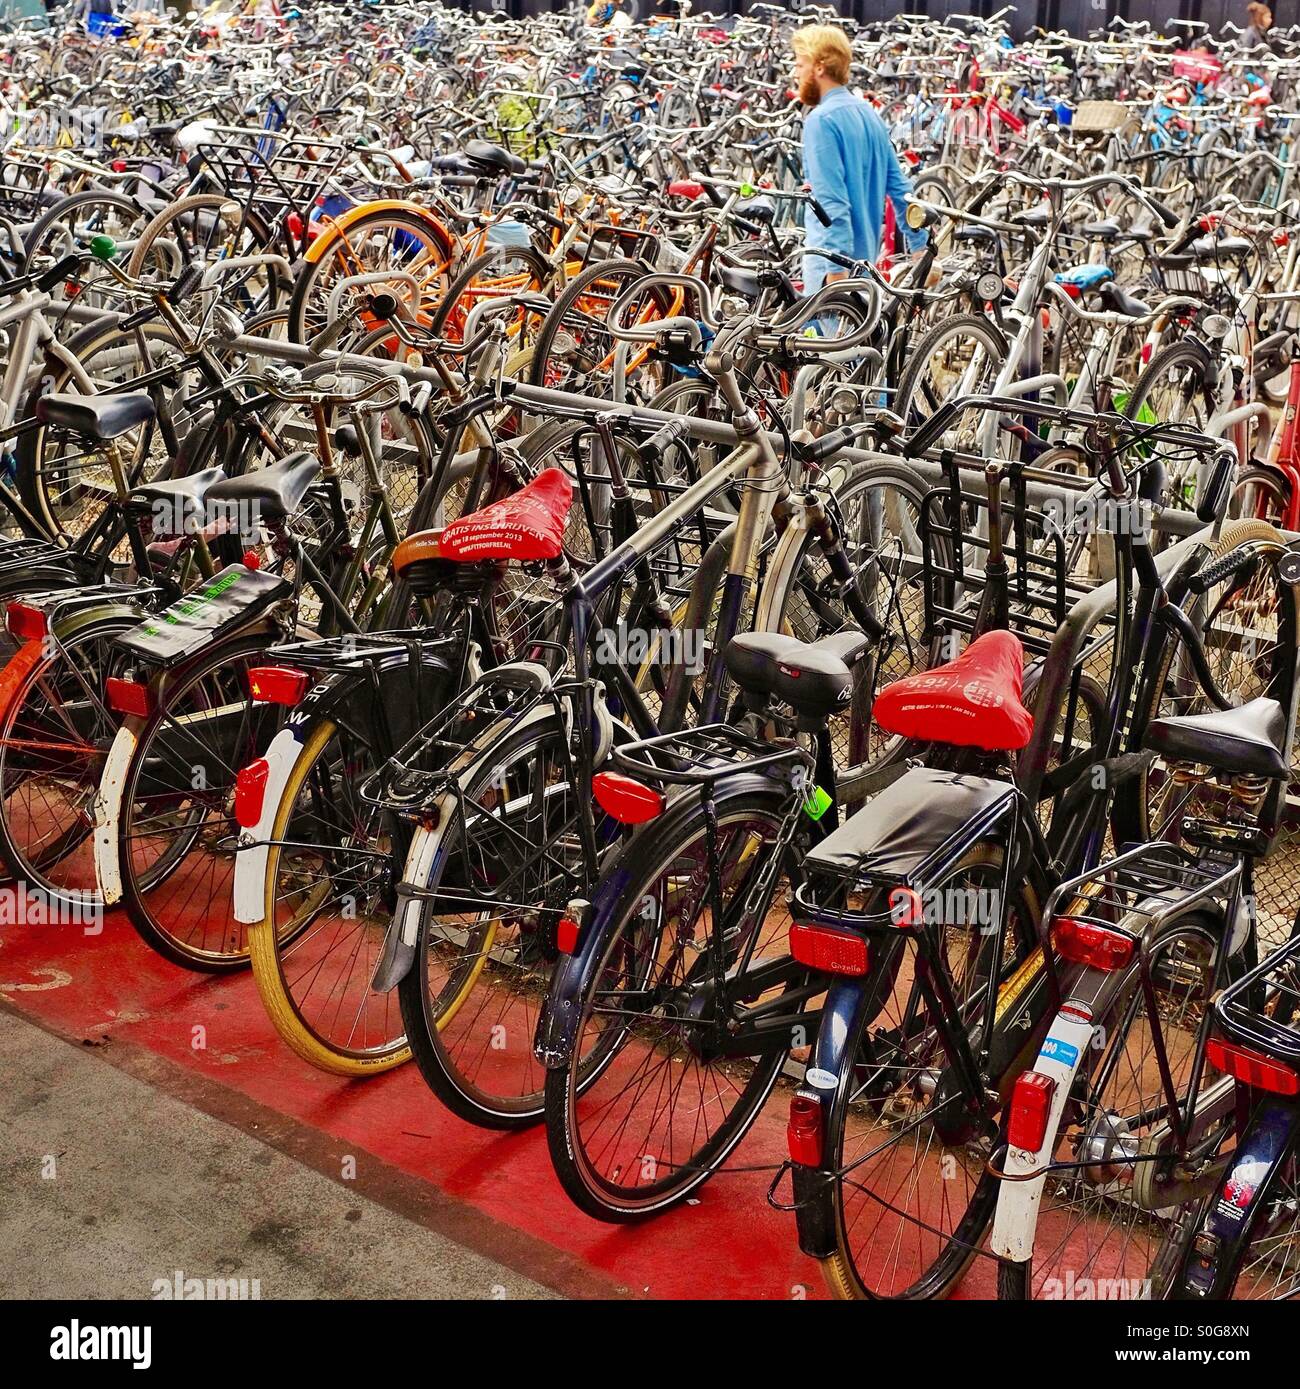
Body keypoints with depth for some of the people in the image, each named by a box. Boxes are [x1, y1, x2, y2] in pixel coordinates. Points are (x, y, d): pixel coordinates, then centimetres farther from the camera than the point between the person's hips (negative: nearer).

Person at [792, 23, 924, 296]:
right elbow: (900, 188, 13)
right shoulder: (868, 112, 11)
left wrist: (836, 272, -23)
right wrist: (921, 250, 17)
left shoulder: (821, 120, -14)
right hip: (865, 252, 9)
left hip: (832, 256, -9)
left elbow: (833, 202, -21)